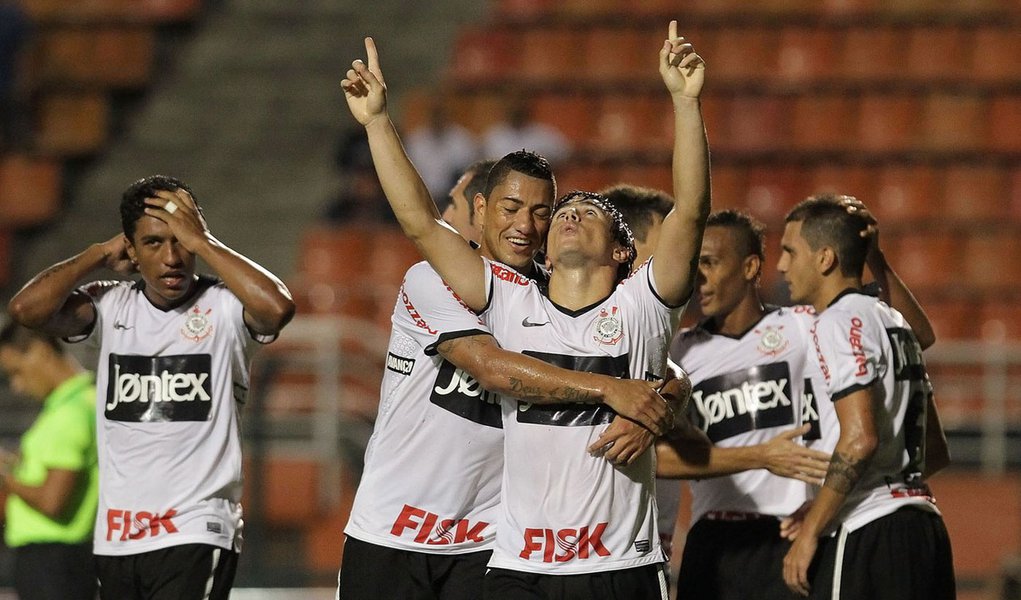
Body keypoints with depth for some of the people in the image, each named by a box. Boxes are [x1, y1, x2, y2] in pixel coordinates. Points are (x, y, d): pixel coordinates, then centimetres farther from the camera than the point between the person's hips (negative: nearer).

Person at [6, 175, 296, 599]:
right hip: (116, 537, 5)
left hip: (196, 534, -5)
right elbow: (26, 308, -8)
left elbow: (277, 308, -26)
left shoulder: (223, 307, -5)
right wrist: (101, 254, 0)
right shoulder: (111, 307, 6)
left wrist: (201, 242, -16)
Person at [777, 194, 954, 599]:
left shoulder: (841, 321, -8)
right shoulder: (893, 321, 20)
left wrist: (810, 531, -14)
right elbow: (936, 451, 23)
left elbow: (860, 439, -19)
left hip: (868, 535, -9)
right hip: (925, 526, 9)